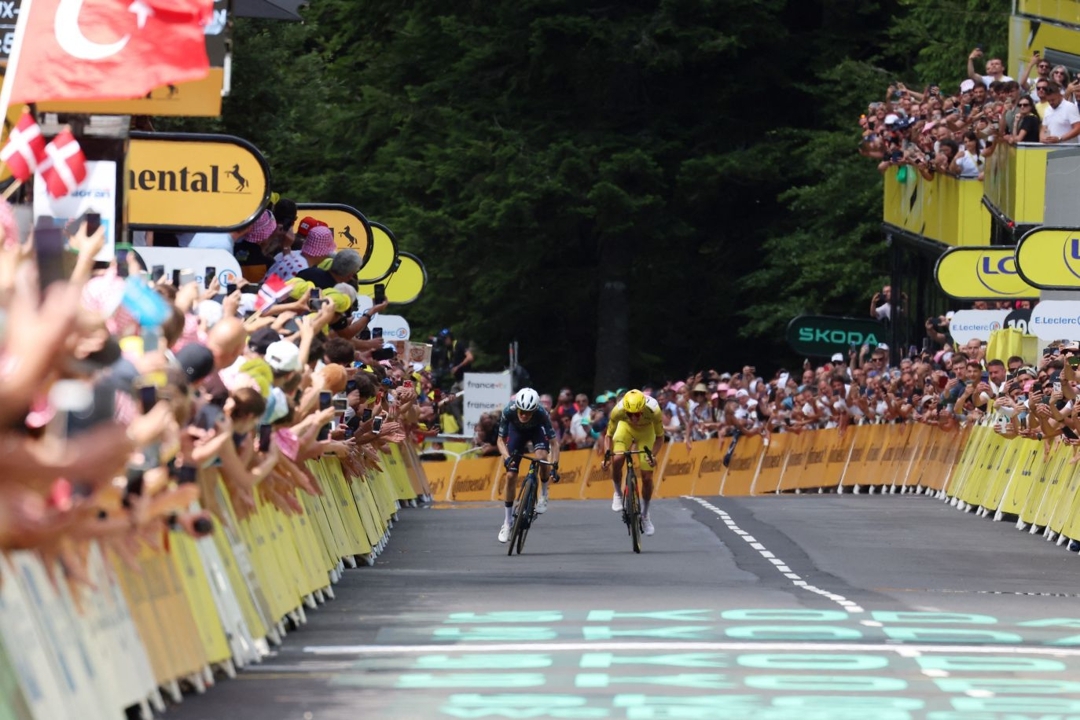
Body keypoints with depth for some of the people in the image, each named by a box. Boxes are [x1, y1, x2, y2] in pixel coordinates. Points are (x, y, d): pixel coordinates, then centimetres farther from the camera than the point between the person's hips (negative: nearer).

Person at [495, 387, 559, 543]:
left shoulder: (541, 413, -38)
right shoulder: (509, 411, -36)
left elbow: (554, 443, -33)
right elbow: (501, 440, -26)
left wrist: (555, 464, -46)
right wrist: (507, 457, -44)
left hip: (537, 430, -1)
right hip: (517, 430, 1)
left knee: (542, 457, -33)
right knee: (511, 475, -5)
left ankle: (544, 494, -7)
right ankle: (507, 522, 9)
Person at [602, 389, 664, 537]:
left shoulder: (653, 411, -38)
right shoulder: (618, 411, -36)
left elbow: (659, 437, -21)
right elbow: (609, 435, -19)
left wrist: (653, 455, -37)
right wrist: (607, 453, -36)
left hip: (646, 430, 0)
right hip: (626, 427, 0)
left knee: (647, 477, -4)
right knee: (617, 460, -28)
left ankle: (645, 514, 19)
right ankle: (618, 494, 0)